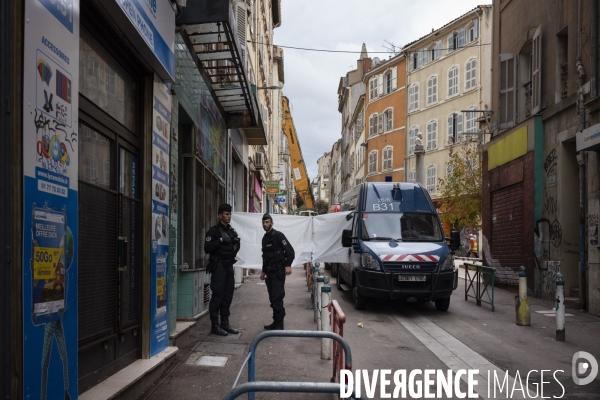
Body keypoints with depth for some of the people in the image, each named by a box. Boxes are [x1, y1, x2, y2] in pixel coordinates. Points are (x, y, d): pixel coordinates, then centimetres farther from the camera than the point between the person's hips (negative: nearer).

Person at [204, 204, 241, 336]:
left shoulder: (231, 231, 16)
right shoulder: (214, 231, -7)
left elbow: (236, 245, 29)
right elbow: (207, 248, -16)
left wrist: (236, 244, 8)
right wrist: (220, 241, -19)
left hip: (229, 266, 7)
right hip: (218, 266, -7)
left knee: (228, 296, 10)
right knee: (218, 295, -6)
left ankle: (225, 323, 18)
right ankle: (215, 325, 0)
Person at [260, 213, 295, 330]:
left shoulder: (278, 235, -8)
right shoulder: (264, 238, 17)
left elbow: (290, 250, -14)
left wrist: (288, 265, -24)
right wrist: (264, 271, 25)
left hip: (278, 271, -8)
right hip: (269, 272, 8)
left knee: (277, 297, -12)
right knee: (272, 298, 11)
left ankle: (279, 324, -8)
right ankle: (276, 322, 18)